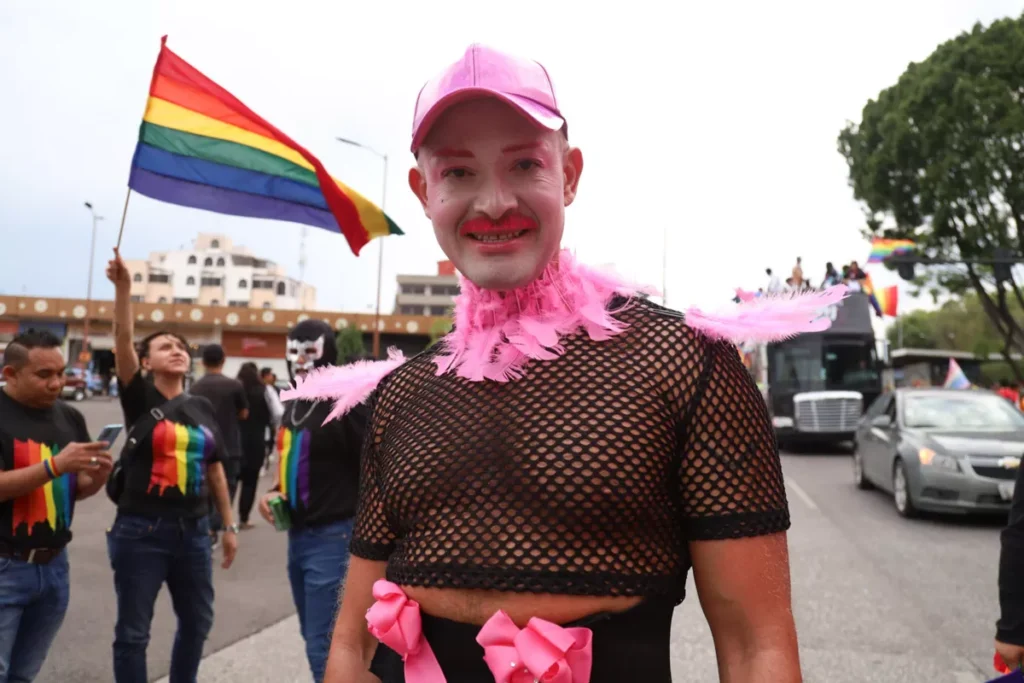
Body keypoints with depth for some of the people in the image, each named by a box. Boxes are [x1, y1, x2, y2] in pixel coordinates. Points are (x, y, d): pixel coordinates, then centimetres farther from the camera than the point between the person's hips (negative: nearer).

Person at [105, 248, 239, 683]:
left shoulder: (202, 408, 7)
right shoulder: (140, 398, -4)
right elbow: (123, 340, -20)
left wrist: (229, 525, 13)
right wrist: (123, 287, -33)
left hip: (193, 530, 5)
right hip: (141, 530, -4)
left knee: (197, 620, 17)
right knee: (133, 630, 6)